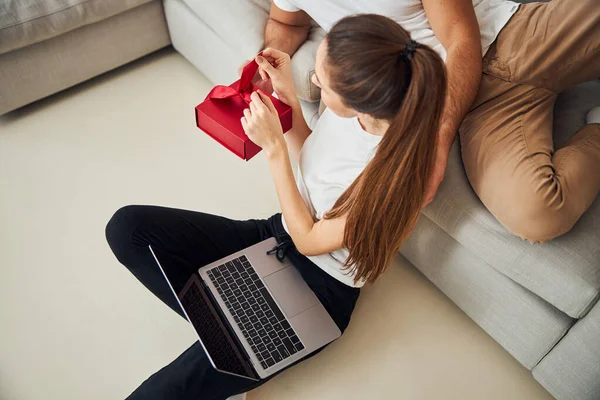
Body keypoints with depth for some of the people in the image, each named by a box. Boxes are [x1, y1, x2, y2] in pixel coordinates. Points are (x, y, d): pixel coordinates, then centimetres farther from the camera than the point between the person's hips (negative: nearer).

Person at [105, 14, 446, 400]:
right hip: (275, 235, 8)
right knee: (128, 226, -9)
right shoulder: (352, 105, -12)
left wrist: (274, 147, -19)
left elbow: (310, 240, -17)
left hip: (319, 287, -7)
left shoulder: (393, 170, -30)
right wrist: (287, 93, -5)